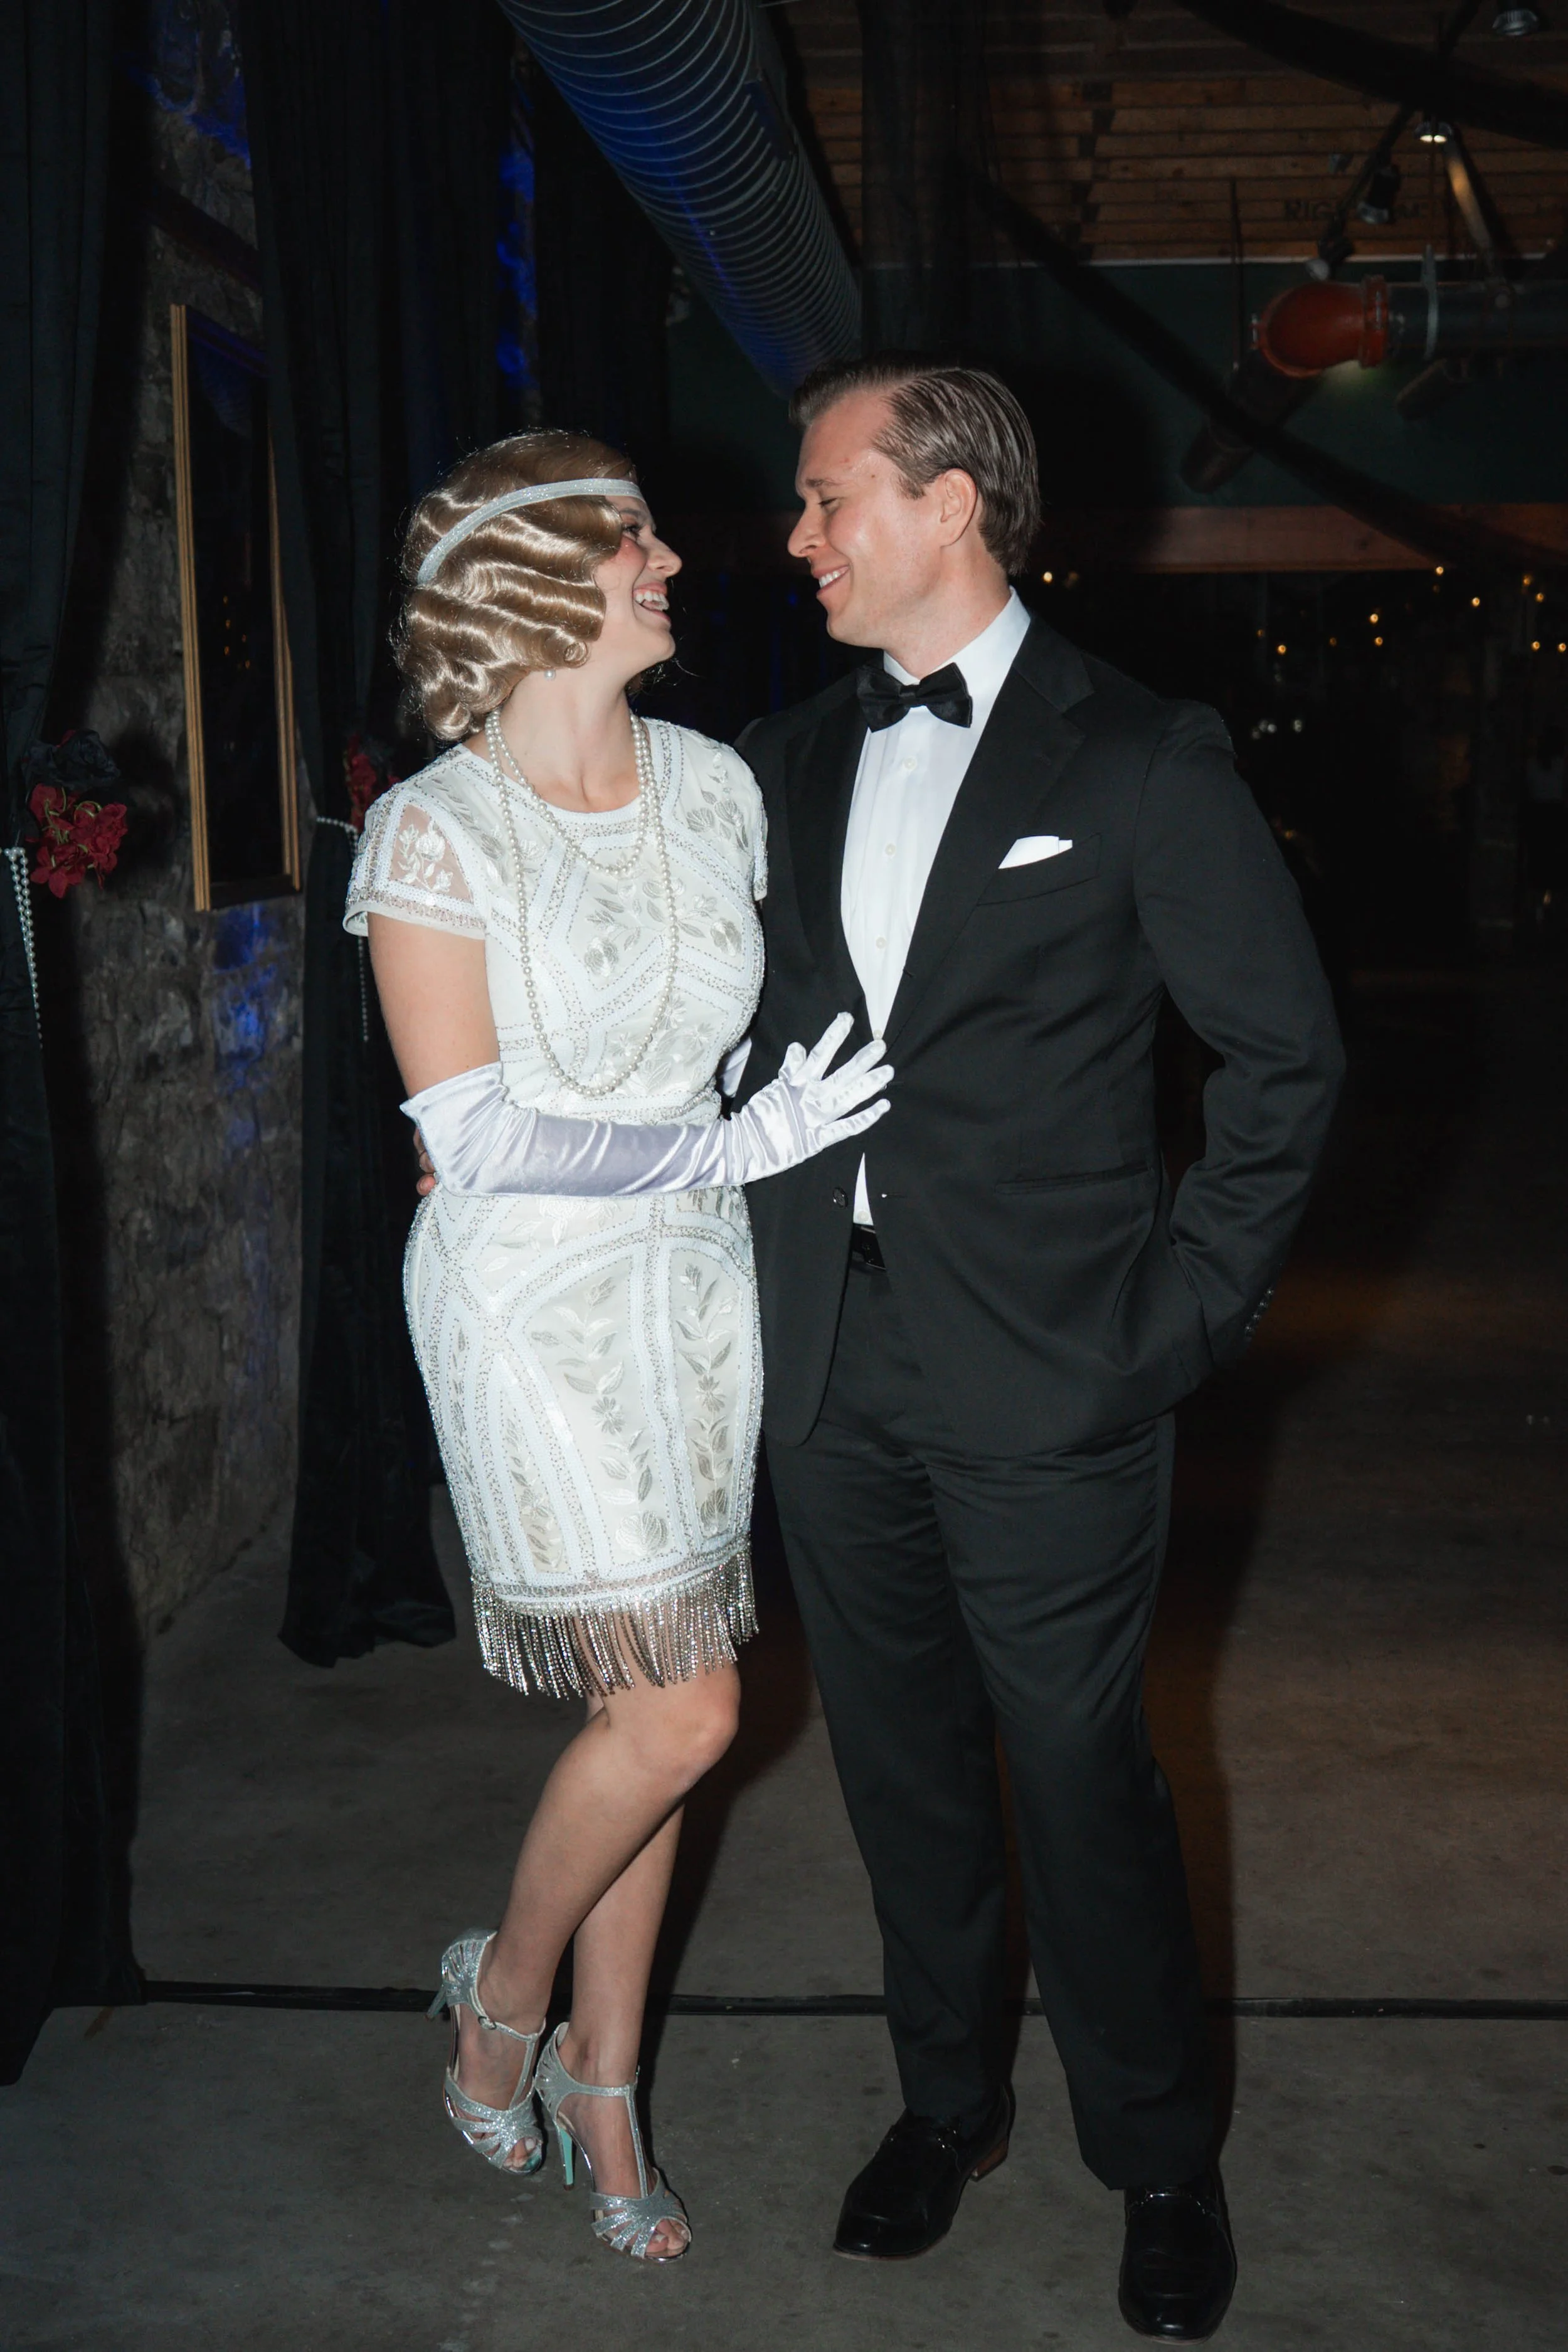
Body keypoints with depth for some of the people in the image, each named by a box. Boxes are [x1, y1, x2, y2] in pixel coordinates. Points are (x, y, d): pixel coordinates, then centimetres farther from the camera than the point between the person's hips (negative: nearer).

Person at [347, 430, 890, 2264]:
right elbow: (477, 1138, -16)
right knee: (678, 1714, -5)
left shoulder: (712, 784, 4)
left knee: (651, 1717, 11)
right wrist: (732, 1148, -19)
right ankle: (505, 1989, 25)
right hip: (536, 1306, -5)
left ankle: (599, 2087, 31)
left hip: (694, 1290, 5)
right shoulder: (436, 829, -13)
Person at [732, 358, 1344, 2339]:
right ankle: (947, 2103, 38)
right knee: (900, 1766, 17)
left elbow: (1285, 1050, -3)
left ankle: (1159, 2162, 30)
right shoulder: (785, 764, 9)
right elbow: (734, 1030, 17)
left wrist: (1189, 1308, -7)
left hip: (1046, 1383, -4)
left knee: (1083, 1782, 6)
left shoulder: (1141, 760, -6)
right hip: (831, 1374, 5)